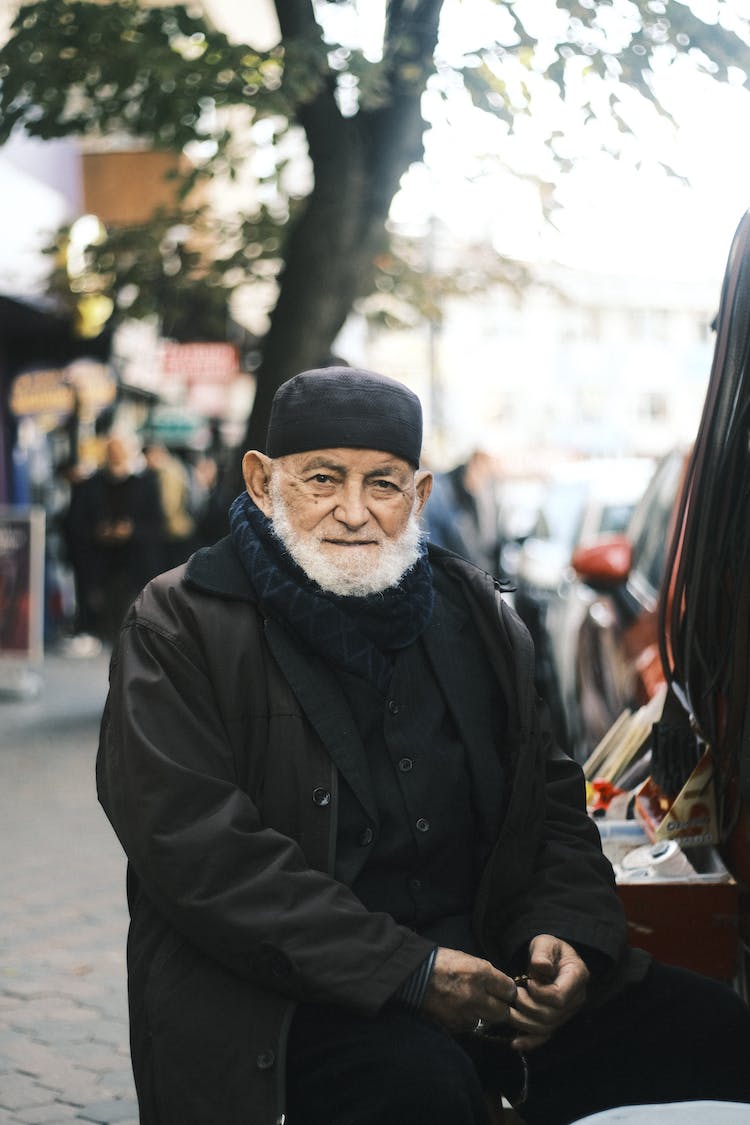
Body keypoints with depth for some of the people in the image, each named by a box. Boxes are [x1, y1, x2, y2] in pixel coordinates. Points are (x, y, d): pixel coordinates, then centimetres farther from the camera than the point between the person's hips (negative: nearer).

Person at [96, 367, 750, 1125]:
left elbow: (551, 800, 18)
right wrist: (409, 972, -19)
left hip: (488, 961, 6)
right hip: (290, 998, -5)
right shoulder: (179, 629, -3)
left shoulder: (474, 613, 15)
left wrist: (566, 930, -5)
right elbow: (200, 853, -13)